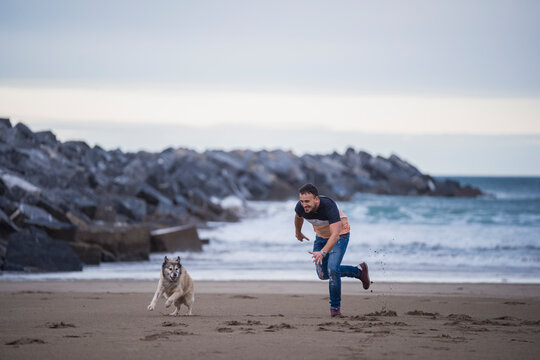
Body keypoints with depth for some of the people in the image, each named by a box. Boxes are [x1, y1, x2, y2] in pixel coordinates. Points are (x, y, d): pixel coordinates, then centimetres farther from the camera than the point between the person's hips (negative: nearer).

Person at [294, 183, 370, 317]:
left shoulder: (329, 206, -40)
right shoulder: (300, 207, -24)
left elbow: (336, 234, -49)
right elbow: (298, 217, 4)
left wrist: (323, 252, -62)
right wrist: (298, 232, 23)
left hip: (340, 234, -6)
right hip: (322, 236, 6)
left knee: (332, 269, -22)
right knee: (323, 274, 9)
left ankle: (335, 306, -4)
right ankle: (358, 271, 29)